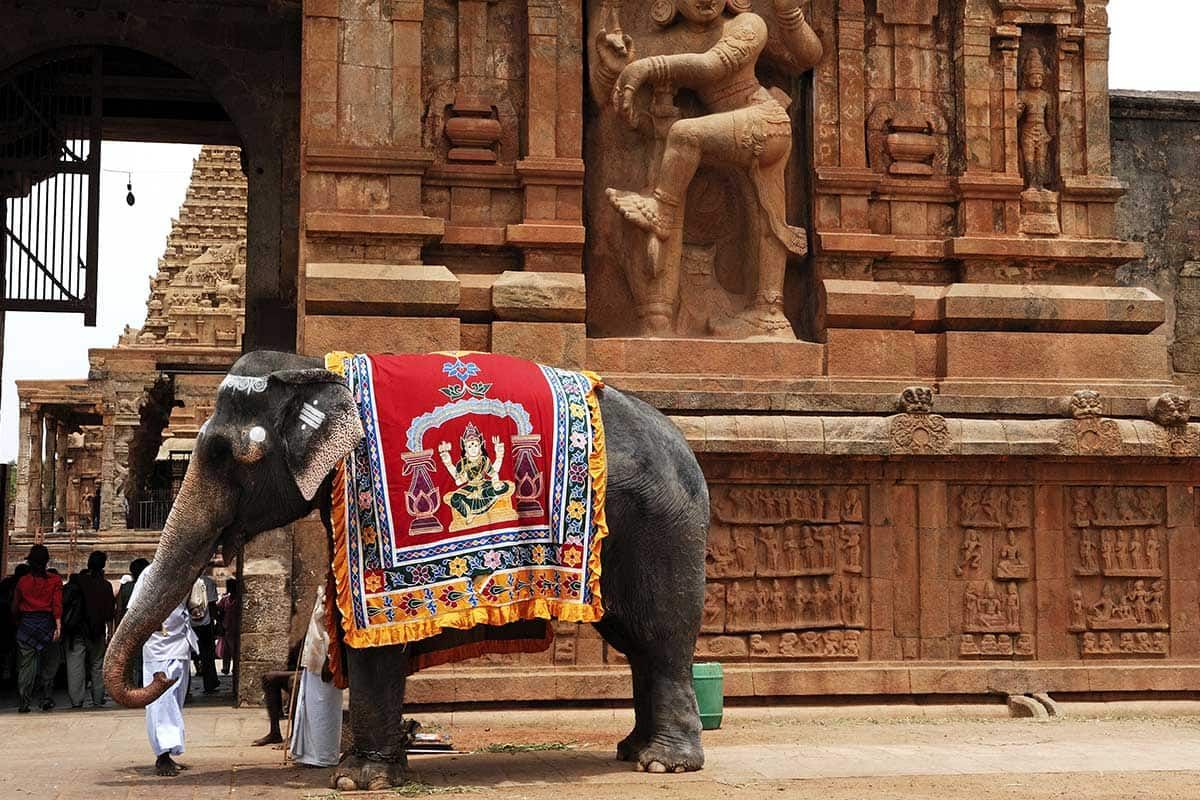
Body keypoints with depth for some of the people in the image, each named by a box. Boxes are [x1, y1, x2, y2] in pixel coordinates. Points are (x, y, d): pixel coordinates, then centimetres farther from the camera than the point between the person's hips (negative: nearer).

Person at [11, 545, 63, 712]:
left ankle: (24, 702, -4)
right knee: (49, 663, 11)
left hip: (26, 623, 1)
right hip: (47, 623, -1)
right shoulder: (54, 580, -2)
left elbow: (15, 606, 9)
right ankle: (46, 699, 10)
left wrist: (17, 622, 23)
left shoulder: (23, 581, 4)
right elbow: (57, 604, -10)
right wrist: (58, 626, -13)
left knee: (26, 664, 2)